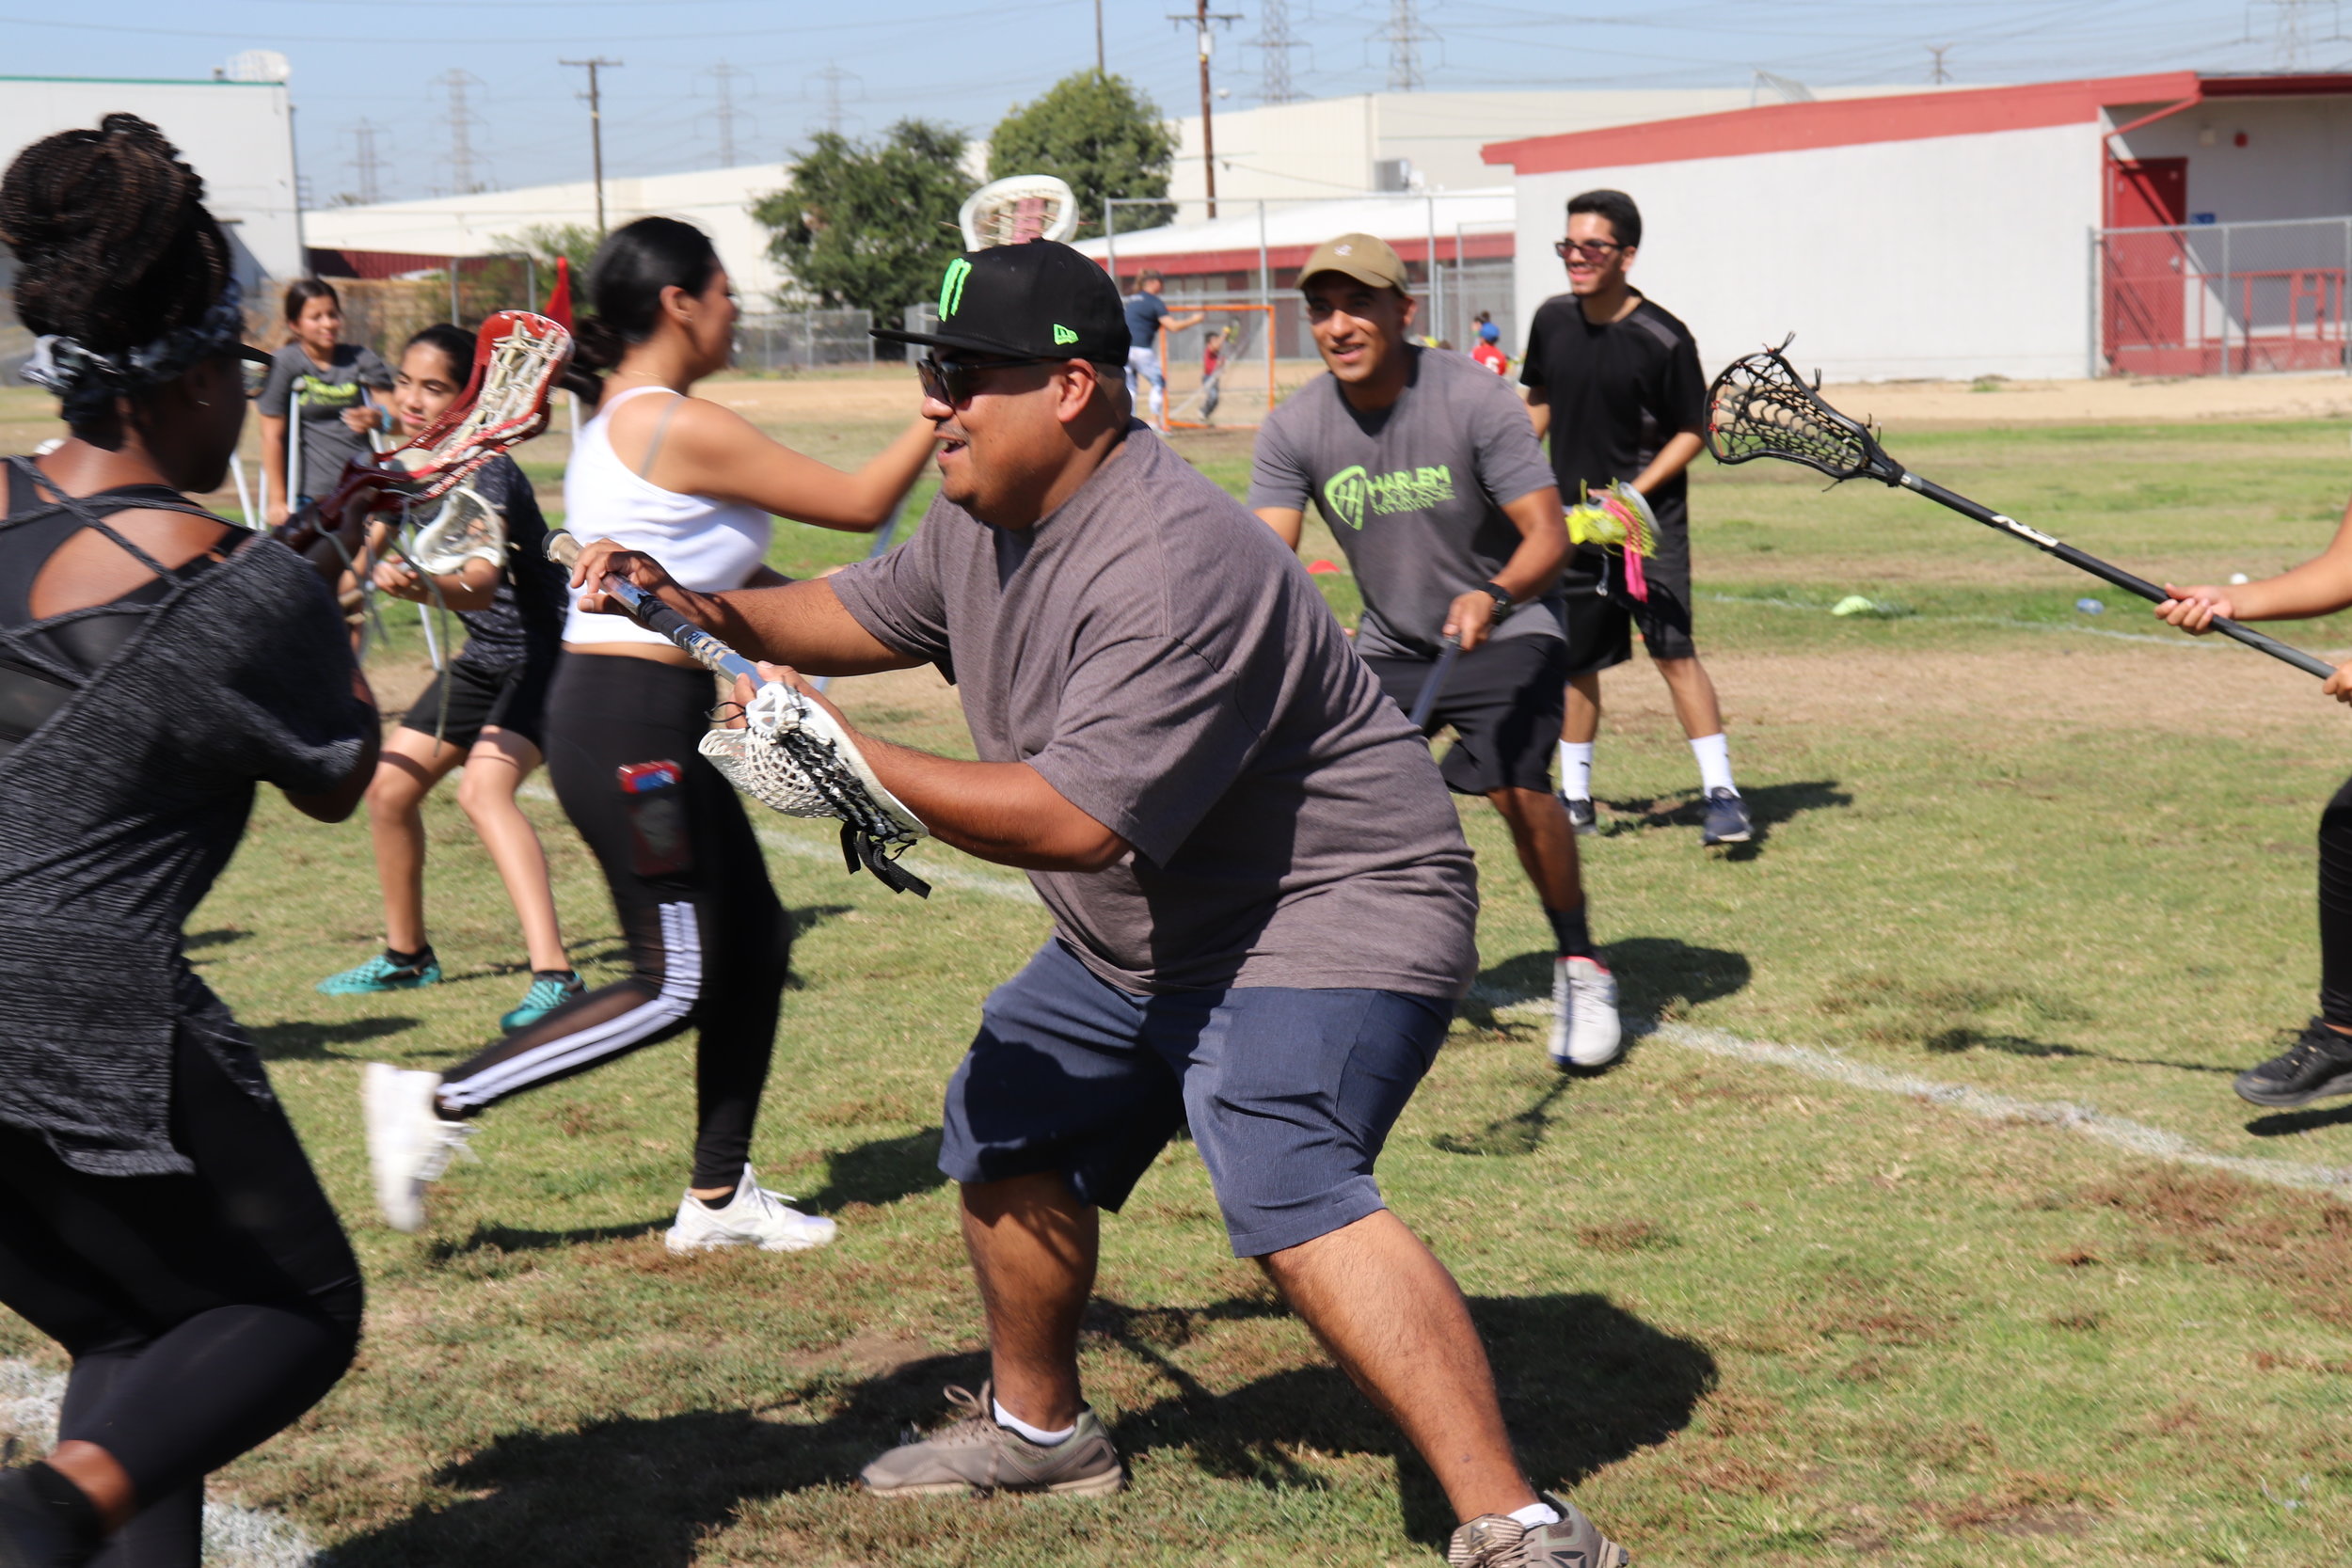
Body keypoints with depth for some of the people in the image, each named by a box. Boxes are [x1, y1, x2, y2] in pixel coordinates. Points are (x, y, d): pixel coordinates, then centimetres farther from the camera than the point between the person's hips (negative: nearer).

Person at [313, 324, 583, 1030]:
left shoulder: (486, 470, -27)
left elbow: (483, 582, -45)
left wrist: (425, 589, -60)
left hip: (546, 656, -9)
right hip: (485, 657, 9)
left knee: (484, 789, -29)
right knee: (389, 787, 11)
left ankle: (555, 977, -38)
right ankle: (406, 954, 31)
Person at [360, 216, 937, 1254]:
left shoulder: (618, 418, 15)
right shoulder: (683, 427, -15)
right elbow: (861, 505, -10)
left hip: (647, 721, 10)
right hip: (630, 724, -10)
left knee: (754, 944, 13)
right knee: (675, 984, -3)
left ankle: (719, 1195, 20)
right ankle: (438, 1105, 1)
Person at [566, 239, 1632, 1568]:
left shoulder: (1171, 566, -30)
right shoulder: (985, 519, 2)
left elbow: (1075, 819, -34)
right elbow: (868, 614, 22)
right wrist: (709, 612, 4)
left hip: (1328, 914, -11)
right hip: (1134, 946, 11)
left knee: (1288, 1197, -30)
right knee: (1009, 1132, 21)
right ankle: (1039, 1425, 44)